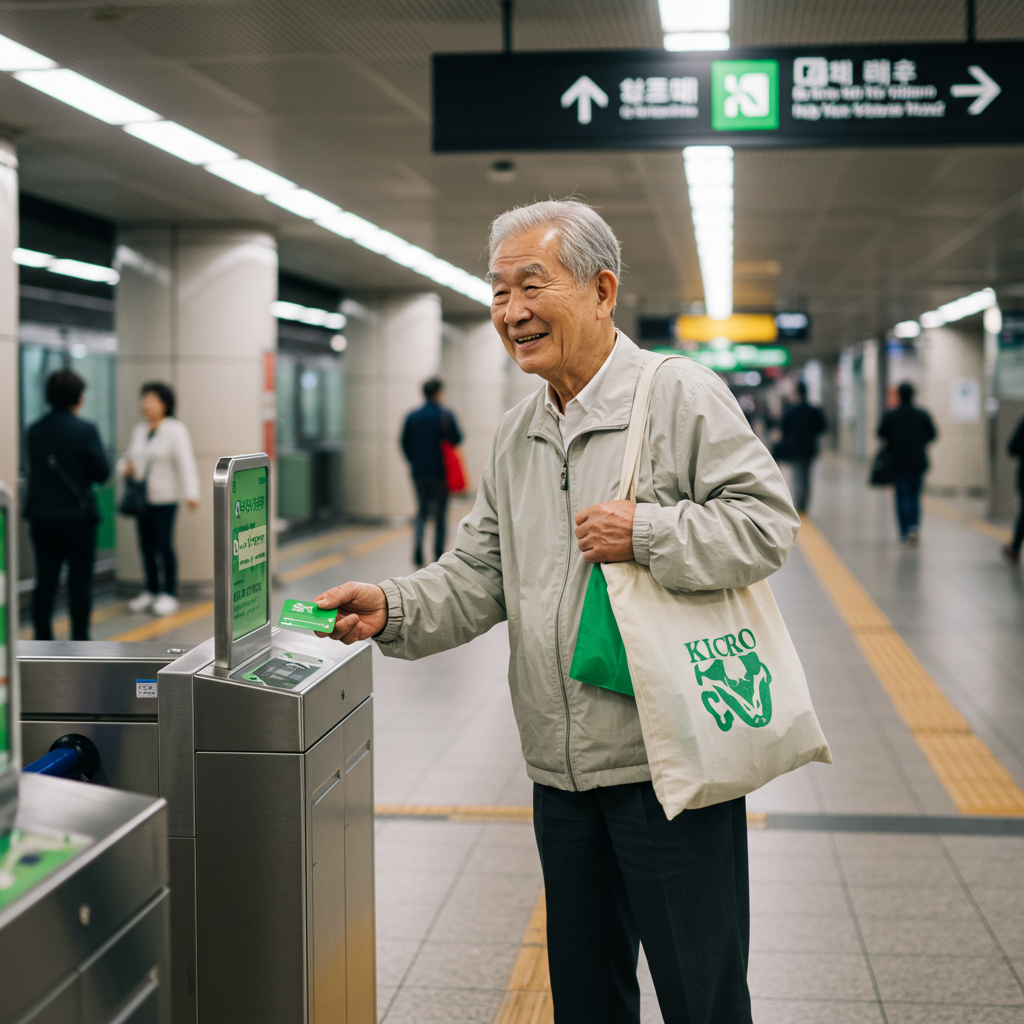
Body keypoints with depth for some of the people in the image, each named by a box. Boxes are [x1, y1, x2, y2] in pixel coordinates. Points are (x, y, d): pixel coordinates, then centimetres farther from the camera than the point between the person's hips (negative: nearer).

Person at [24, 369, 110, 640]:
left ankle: (42, 640, 11)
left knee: (45, 580, 10)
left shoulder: (34, 430, 3)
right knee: (79, 582, 4)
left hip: (41, 516, 4)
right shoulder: (85, 430, -13)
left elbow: (33, 469, 11)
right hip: (77, 515, -4)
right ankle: (80, 641, 8)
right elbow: (101, 472, -10)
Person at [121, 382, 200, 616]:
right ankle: (151, 591, 21)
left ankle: (169, 594, 5)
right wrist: (126, 466, 1)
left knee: (164, 545, -6)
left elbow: (185, 463, -15)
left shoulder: (175, 430, -9)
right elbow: (132, 454, 25)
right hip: (142, 497, 6)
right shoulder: (138, 430, 11)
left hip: (164, 498, -6)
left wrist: (190, 494, -23)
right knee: (146, 545, 9)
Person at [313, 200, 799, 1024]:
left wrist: (646, 533, -22)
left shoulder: (681, 395, -8)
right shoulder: (516, 437, 14)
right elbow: (479, 576, 12)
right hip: (562, 770, 7)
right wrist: (394, 610, -5)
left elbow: (768, 523, -13)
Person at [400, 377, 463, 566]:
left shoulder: (412, 416, 0)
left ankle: (418, 539, -11)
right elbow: (457, 439, -11)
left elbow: (404, 443, 3)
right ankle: (438, 556, 10)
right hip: (440, 472, -3)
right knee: (440, 512, 8)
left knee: (422, 510, 17)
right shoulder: (445, 415, -11)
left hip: (419, 471, 3)